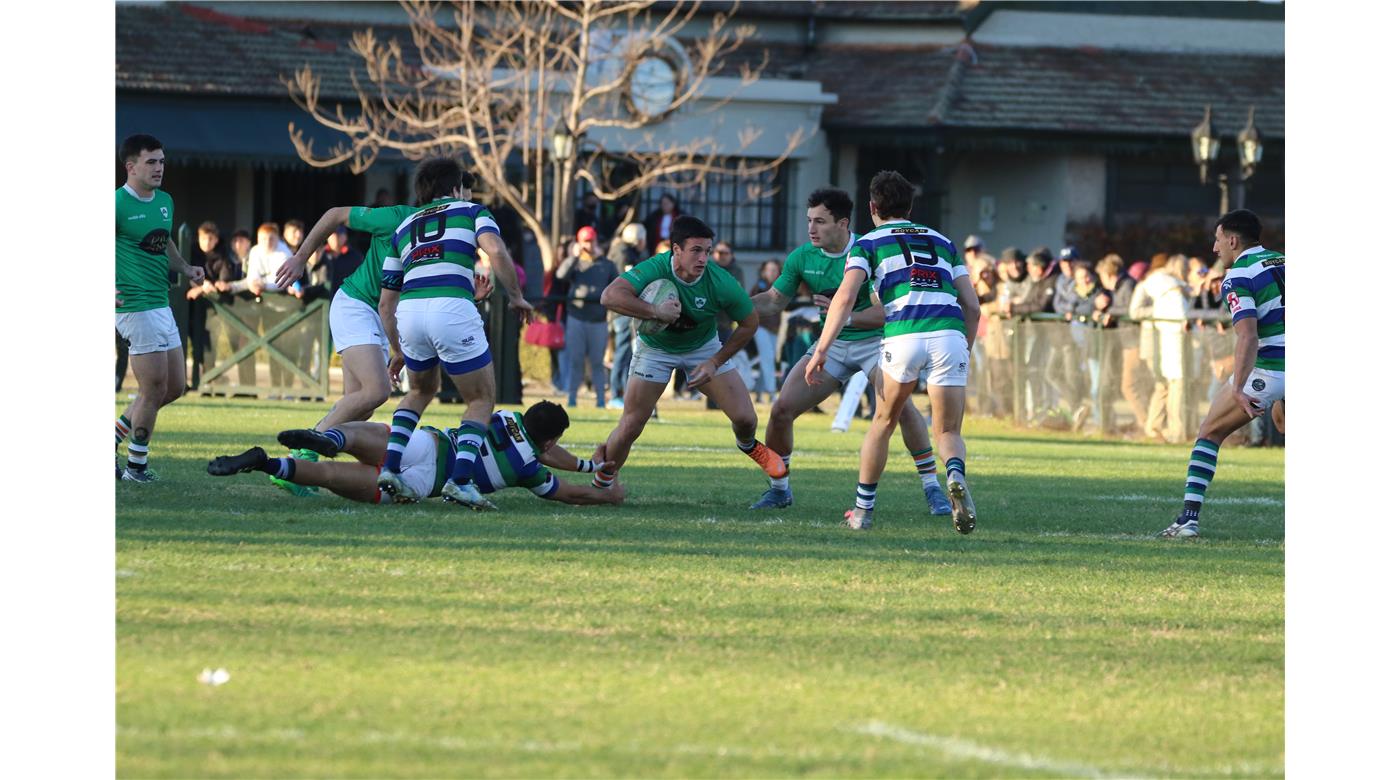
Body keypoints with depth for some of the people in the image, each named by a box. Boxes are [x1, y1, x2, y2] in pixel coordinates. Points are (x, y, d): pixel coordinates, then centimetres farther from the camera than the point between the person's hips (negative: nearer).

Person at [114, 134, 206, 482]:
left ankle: (114, 438, 24)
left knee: (174, 387, 12)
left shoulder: (165, 202, 12)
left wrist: (185, 268, 11)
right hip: (136, 306, -9)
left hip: (162, 305, 9)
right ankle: (136, 466, 7)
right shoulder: (118, 204, -13)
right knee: (155, 388, -6)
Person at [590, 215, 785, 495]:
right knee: (630, 427, -8)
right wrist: (655, 311, -52)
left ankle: (748, 445, 33)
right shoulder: (655, 270, -33)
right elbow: (610, 296, -45)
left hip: (703, 347, 2)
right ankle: (601, 483, 17)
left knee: (744, 417, -5)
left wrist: (715, 363, -12)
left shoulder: (721, 283, -27)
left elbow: (749, 323, -10)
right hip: (655, 348, -2)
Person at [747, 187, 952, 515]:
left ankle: (932, 489, -16)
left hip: (874, 341, -4)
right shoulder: (802, 257, -5)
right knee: (781, 410, -7)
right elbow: (774, 301, 4)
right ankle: (778, 489, 15)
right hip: (831, 344, 5)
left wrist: (847, 316, -32)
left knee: (902, 406, -27)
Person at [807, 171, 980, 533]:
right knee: (949, 432, 10)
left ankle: (863, 509, 25)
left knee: (883, 422, 22)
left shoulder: (869, 243, 17)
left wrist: (821, 349, -2)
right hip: (949, 334, 2)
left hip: (902, 336, -2)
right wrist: (965, 352, 30)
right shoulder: (942, 241, 28)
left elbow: (846, 297, 0)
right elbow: (972, 305, 21)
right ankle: (956, 475, -24)